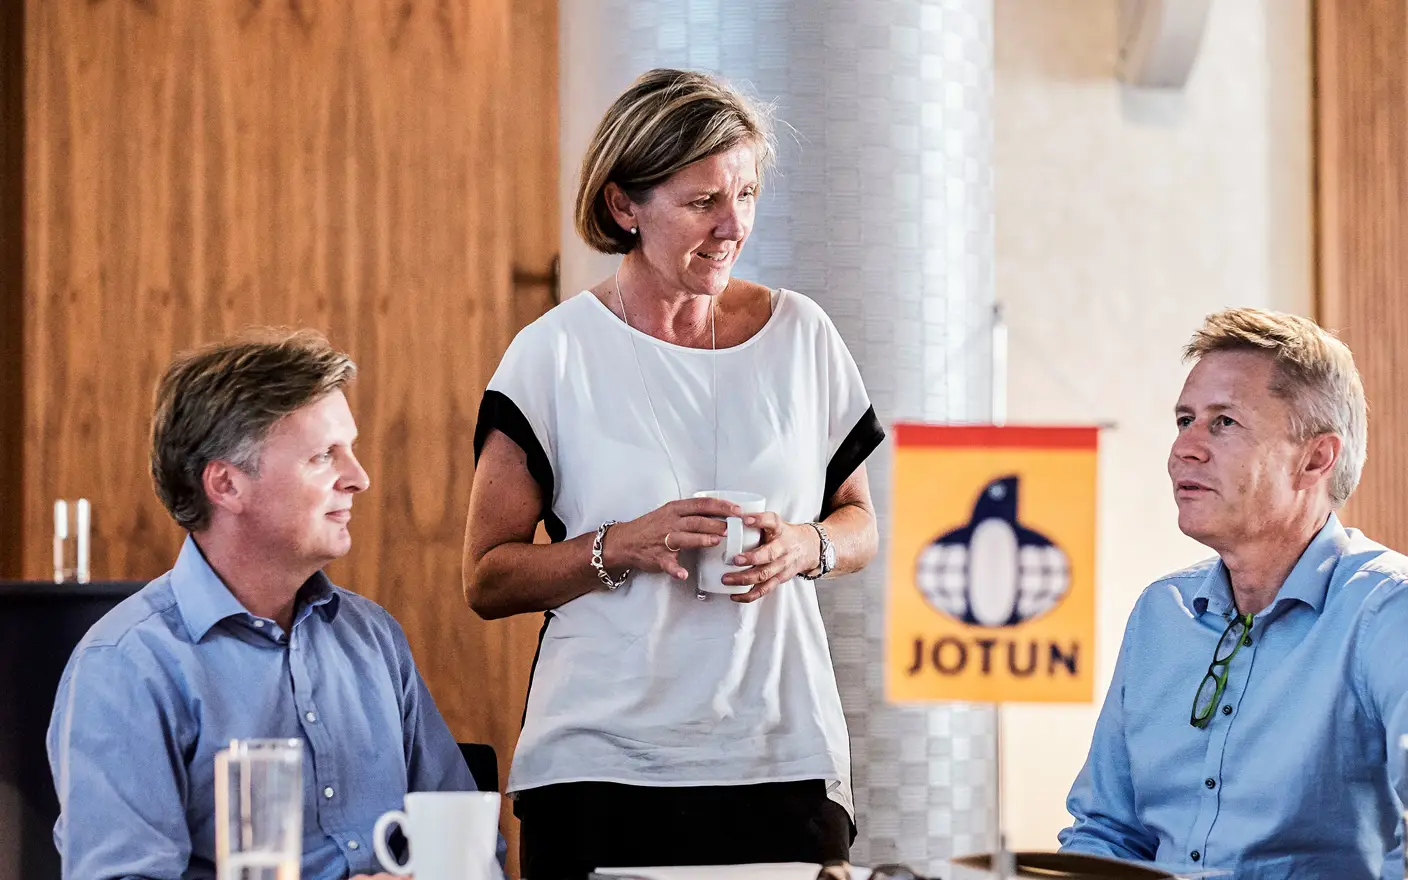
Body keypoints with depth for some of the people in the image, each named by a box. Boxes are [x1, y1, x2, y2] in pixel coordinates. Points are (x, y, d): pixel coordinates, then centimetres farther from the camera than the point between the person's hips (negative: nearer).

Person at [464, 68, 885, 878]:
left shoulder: (801, 337, 6)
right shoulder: (557, 355, -2)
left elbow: (860, 524, 16)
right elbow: (487, 579, -1)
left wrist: (807, 548, -6)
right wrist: (625, 547, -16)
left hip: (786, 759, 2)